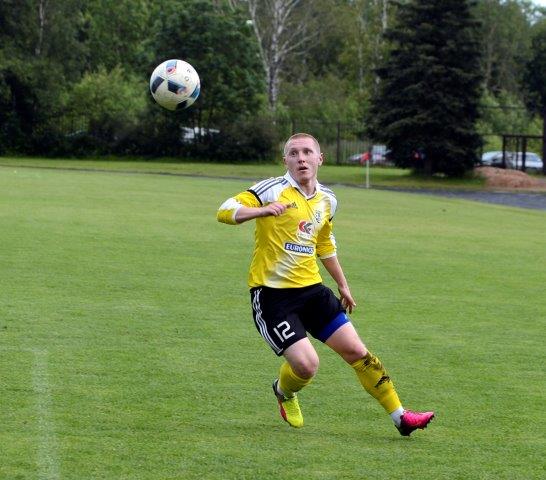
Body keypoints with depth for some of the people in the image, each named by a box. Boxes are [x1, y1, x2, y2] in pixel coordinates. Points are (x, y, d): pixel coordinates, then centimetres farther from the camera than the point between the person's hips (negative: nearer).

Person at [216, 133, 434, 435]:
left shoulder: (326, 200, 10)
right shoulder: (273, 190, -11)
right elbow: (224, 212, -20)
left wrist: (343, 285, 32)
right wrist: (262, 210, -38)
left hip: (312, 289, 6)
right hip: (272, 294, -6)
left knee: (356, 351, 1)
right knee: (307, 364, -16)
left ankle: (400, 416, 10)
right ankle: (284, 392, 20)